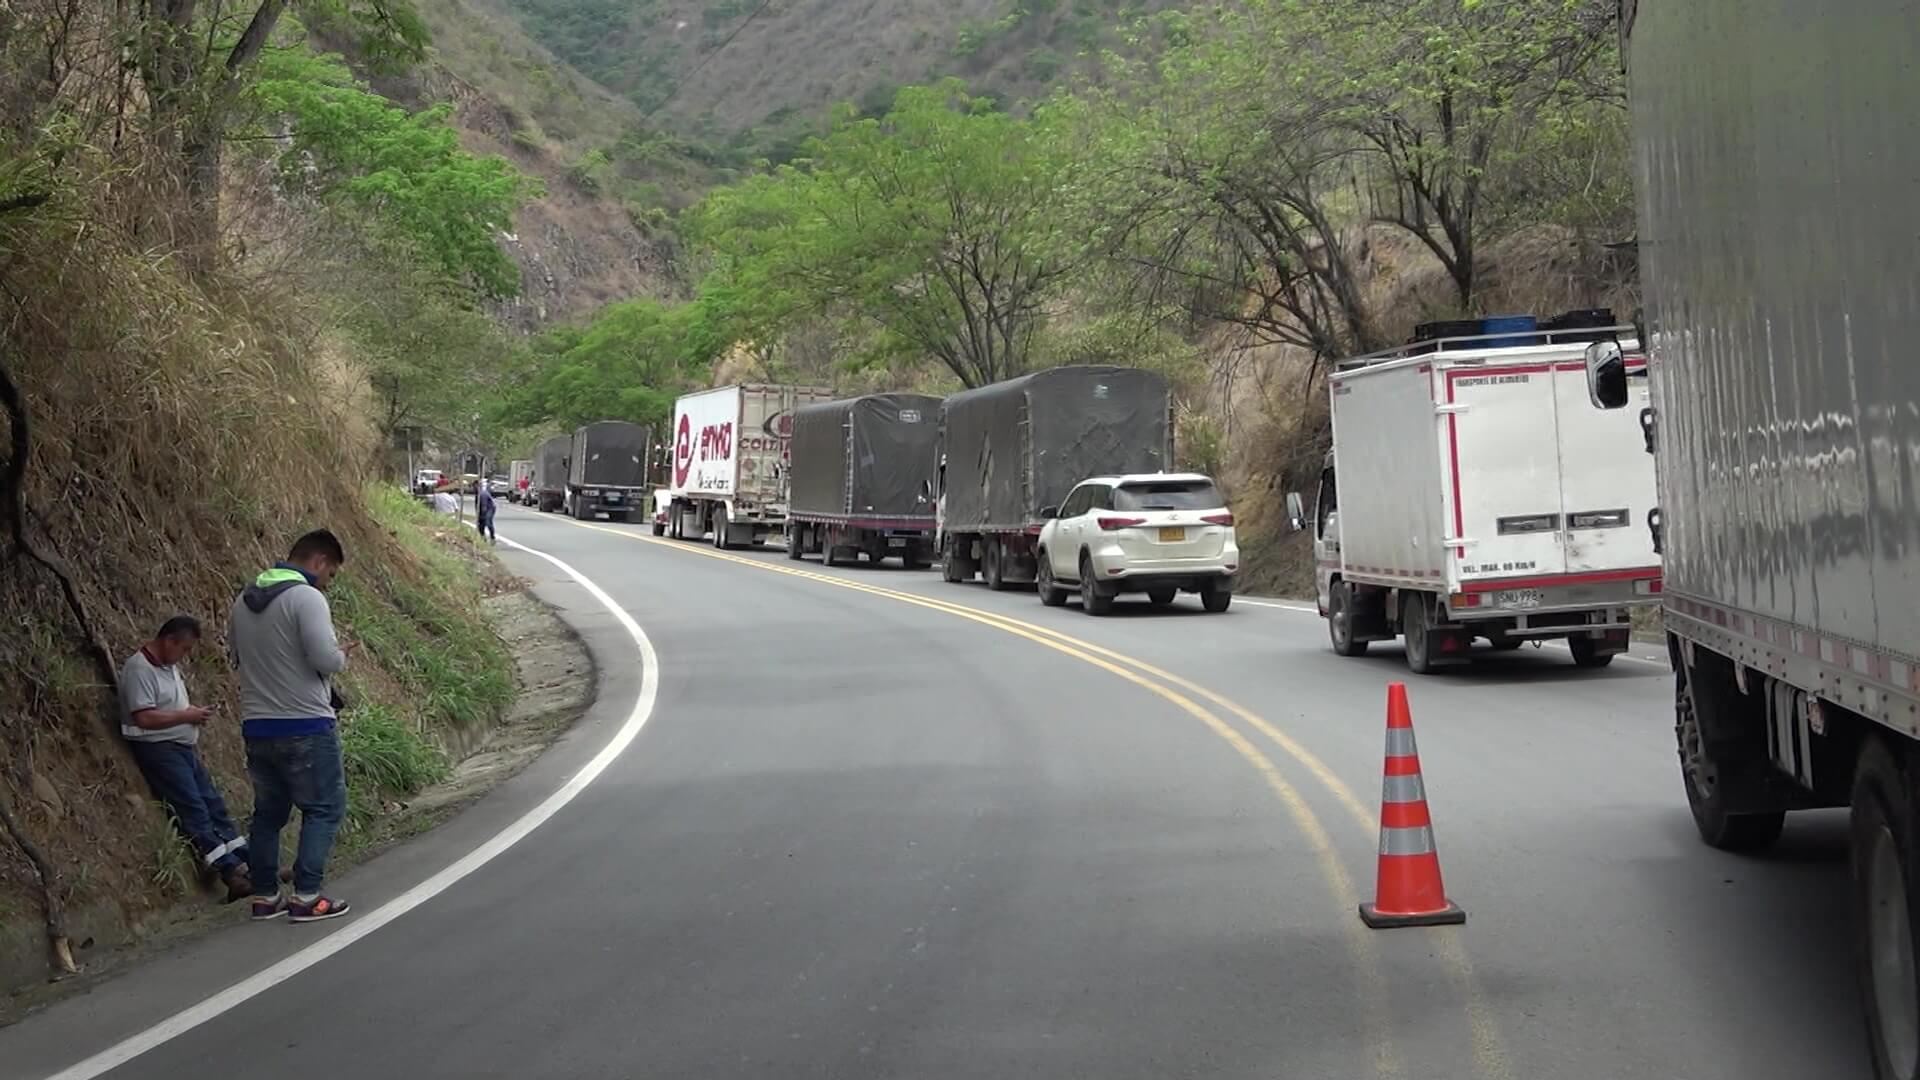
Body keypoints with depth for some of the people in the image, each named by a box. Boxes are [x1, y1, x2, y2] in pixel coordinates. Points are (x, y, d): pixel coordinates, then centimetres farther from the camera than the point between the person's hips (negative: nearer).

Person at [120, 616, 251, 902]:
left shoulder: (171, 666, 15)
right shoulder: (139, 669, -15)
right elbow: (144, 717, -23)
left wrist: (194, 714, 8)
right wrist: (186, 716, -15)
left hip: (184, 747, 10)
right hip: (157, 749, -10)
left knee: (214, 805, 6)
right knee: (194, 811, -12)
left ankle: (246, 864, 7)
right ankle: (231, 873, -17)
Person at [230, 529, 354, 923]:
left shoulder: (245, 601, 11)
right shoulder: (306, 597, -15)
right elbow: (325, 658, -22)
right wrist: (342, 657, -1)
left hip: (256, 725, 8)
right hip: (305, 725, -8)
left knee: (269, 811, 16)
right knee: (324, 808, 1)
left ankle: (265, 895, 19)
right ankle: (307, 896, -4)